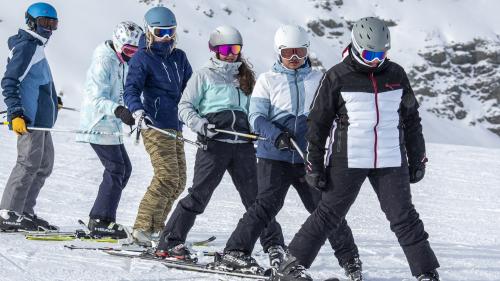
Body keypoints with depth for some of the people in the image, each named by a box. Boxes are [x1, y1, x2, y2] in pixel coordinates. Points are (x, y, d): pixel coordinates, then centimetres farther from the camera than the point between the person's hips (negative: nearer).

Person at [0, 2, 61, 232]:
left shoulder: (36, 47, 19)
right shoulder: (25, 47, -10)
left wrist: (51, 100, 46)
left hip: (41, 117, 11)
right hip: (29, 118, -11)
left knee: (45, 164, 12)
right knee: (29, 163, -13)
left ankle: (24, 212, 15)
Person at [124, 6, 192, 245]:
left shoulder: (179, 57, 15)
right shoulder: (142, 58, -4)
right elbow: (131, 89, -15)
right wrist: (137, 110, -34)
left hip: (175, 126, 8)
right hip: (155, 126, -8)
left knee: (178, 181, 9)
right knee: (167, 176, -18)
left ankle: (156, 226, 19)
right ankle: (143, 227, -17)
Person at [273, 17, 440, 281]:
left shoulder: (396, 75, 6)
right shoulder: (337, 77, -4)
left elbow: (412, 120, 15)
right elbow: (317, 123, -1)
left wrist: (417, 160, 14)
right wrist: (314, 165, -3)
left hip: (391, 161, 3)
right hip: (348, 161, -3)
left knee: (405, 219, 2)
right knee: (328, 214, 0)